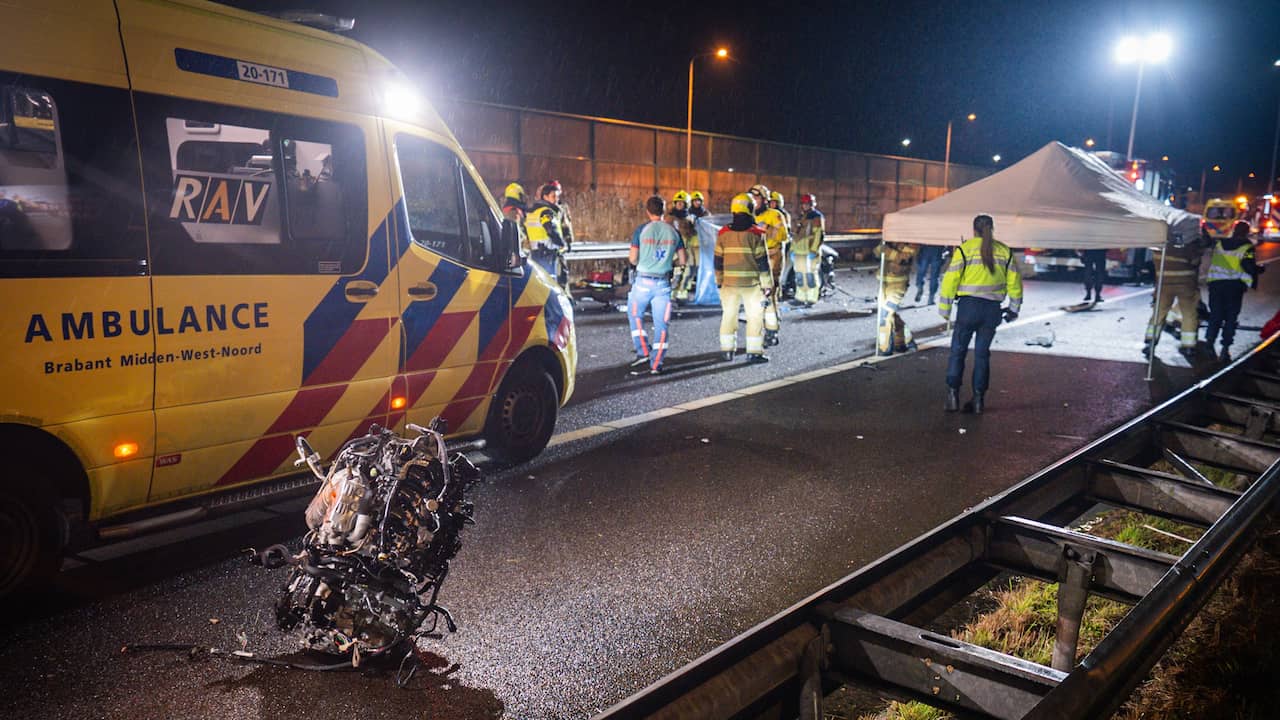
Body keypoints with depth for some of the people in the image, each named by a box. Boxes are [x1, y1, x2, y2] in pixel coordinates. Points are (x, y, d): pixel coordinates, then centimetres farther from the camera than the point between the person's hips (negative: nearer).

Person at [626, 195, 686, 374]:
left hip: (643, 281, -1)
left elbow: (633, 259, -6)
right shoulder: (673, 231, 4)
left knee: (635, 316, 19)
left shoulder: (642, 230, -4)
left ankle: (643, 352, 9)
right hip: (663, 283, 2)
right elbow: (682, 260, 5)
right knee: (661, 324, 5)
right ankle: (656, 364, 4)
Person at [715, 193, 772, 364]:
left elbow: (718, 260, 6)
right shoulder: (756, 233, -10)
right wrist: (767, 284, -2)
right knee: (755, 317, 6)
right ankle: (754, 352, 5)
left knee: (728, 315, 14)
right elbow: (763, 261, -9)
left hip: (729, 282, 3)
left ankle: (727, 349, 18)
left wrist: (719, 281, 17)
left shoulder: (723, 233, 0)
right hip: (752, 283, -3)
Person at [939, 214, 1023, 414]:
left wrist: (944, 309, 0)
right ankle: (978, 400, 11)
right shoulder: (1005, 251, 7)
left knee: (958, 351, 5)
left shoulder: (964, 249, -4)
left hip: (968, 307, -3)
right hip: (992, 310, 3)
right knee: (982, 354, 10)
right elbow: (1014, 282, 10)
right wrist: (1013, 308, 21)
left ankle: (953, 396, -2)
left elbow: (951, 279, -6)